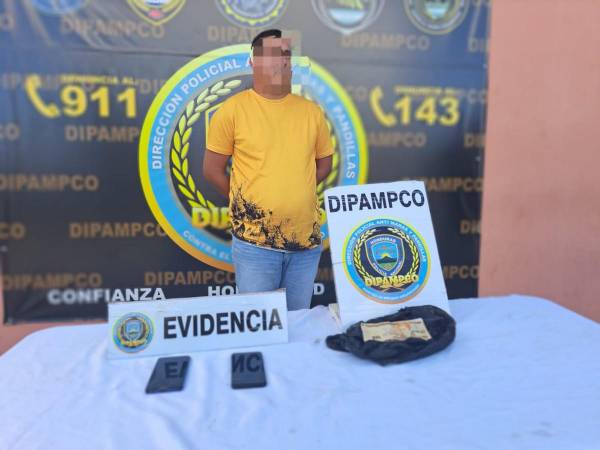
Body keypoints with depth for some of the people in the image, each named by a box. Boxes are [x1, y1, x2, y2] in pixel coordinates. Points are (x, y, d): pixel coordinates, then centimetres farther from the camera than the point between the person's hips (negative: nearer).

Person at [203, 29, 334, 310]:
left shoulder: (311, 111, 6)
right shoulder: (233, 109, -4)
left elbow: (324, 163, 15)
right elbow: (212, 170, 0)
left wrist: (294, 193, 5)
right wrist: (246, 202, 1)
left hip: (307, 239, 4)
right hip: (255, 240, -3)